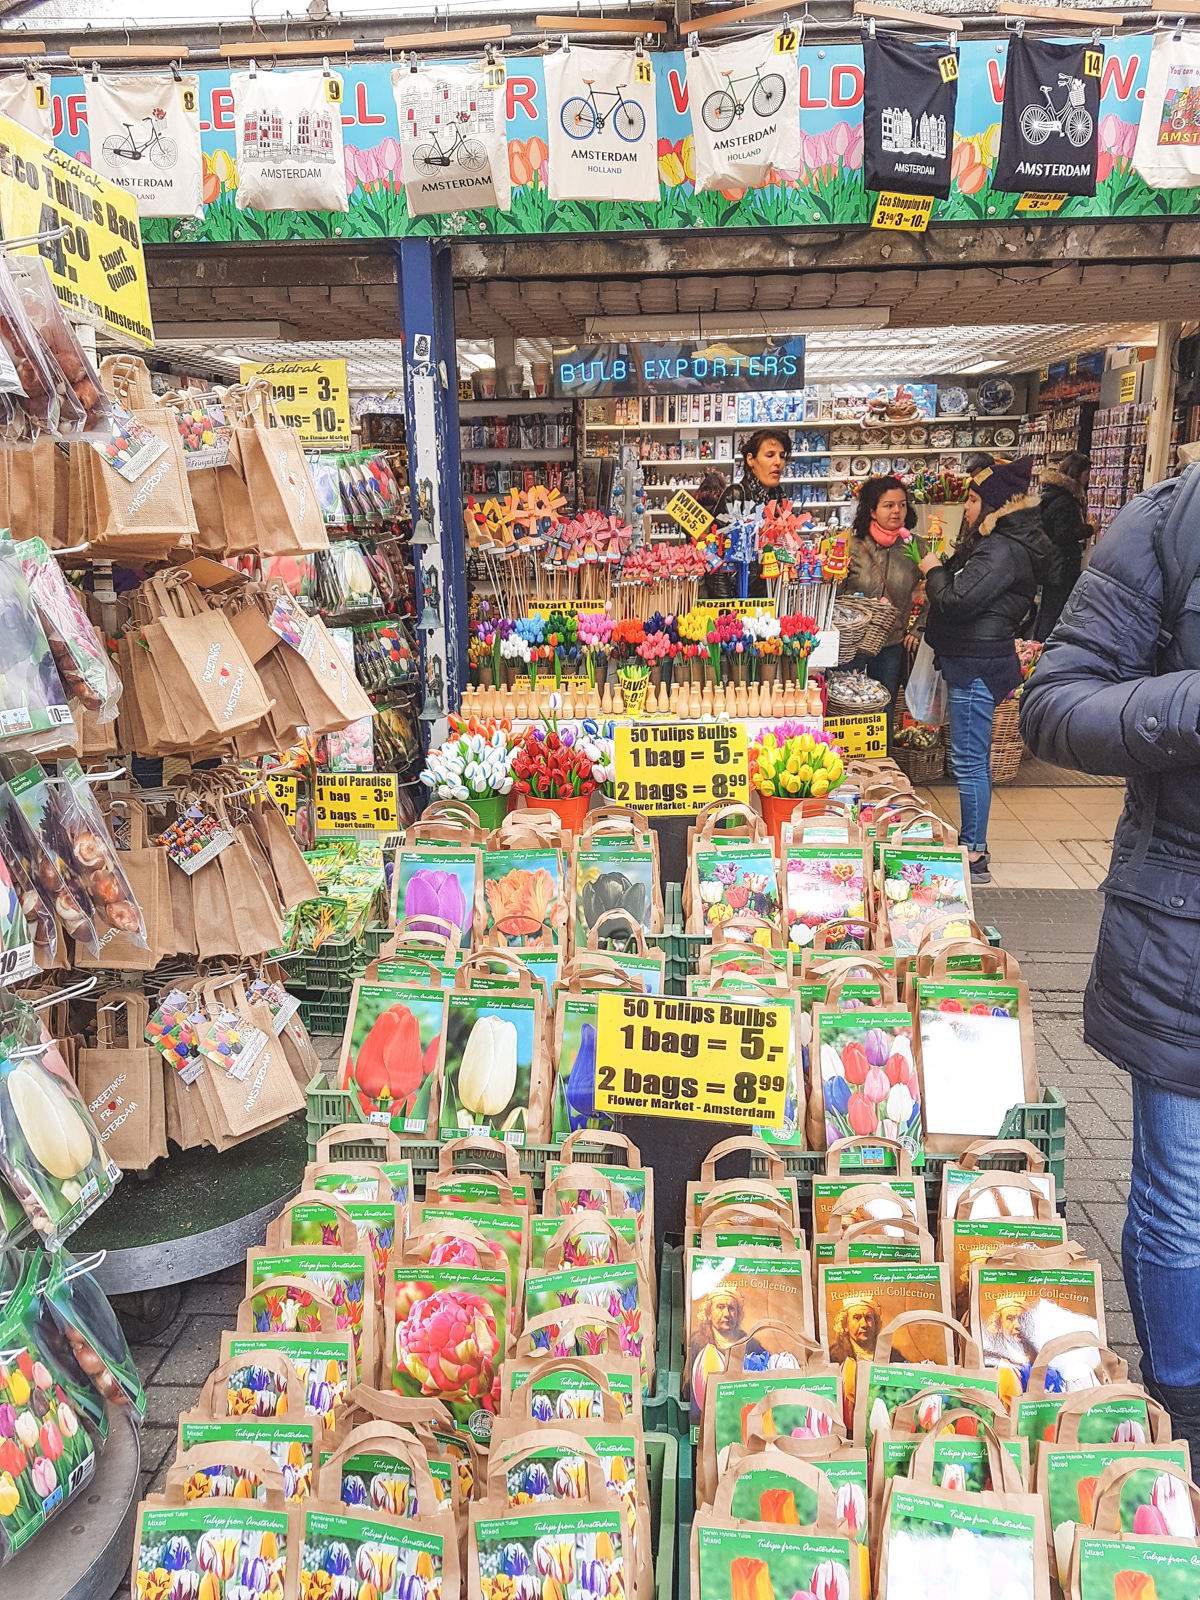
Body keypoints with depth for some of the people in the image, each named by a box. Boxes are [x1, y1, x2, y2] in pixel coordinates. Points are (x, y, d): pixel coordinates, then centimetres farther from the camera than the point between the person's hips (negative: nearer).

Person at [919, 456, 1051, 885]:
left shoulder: (1002, 550, -18)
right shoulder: (999, 543, 16)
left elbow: (955, 600, -23)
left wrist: (934, 571, -7)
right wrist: (941, 571, 7)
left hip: (977, 665, -11)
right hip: (973, 660, 11)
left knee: (969, 761, -5)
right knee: (974, 758, 17)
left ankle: (973, 856, 1)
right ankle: (973, 845, 27)